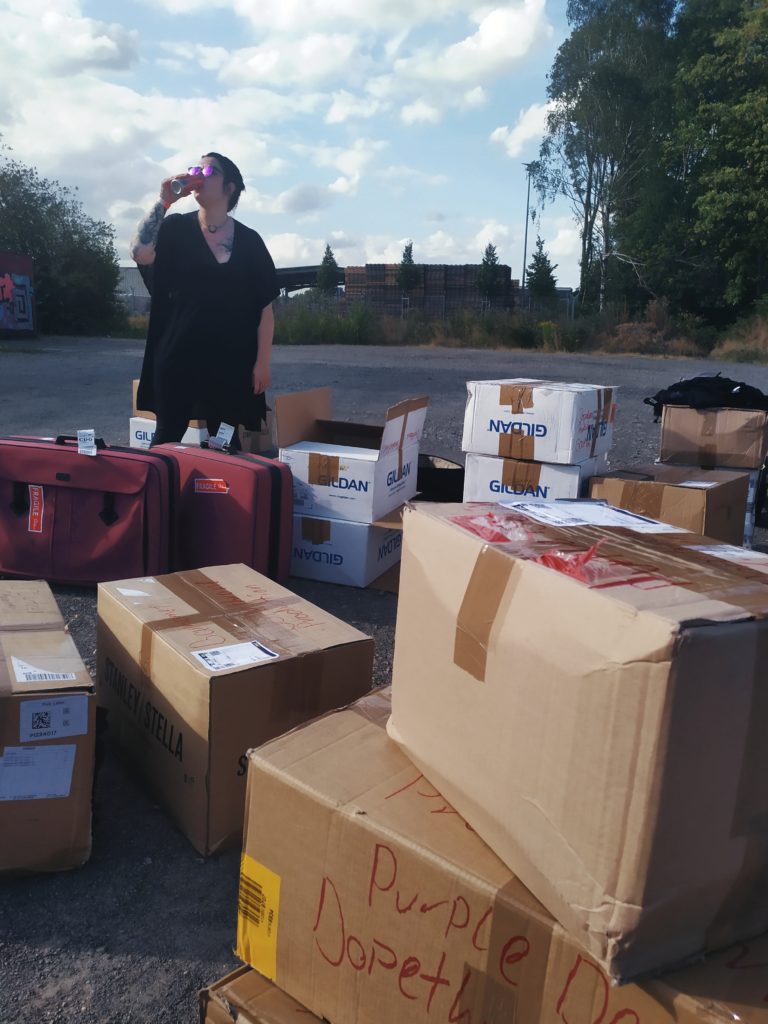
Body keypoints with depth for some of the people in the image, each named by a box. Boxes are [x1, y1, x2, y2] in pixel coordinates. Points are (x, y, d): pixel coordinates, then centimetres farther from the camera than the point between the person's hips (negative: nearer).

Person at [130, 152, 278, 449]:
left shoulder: (249, 240, 4)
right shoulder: (175, 228, 3)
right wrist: (163, 202, -15)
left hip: (230, 359, 0)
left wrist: (262, 361, -2)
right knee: (168, 436, 4)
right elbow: (140, 254, -16)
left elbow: (265, 307, 3)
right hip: (178, 355, 0)